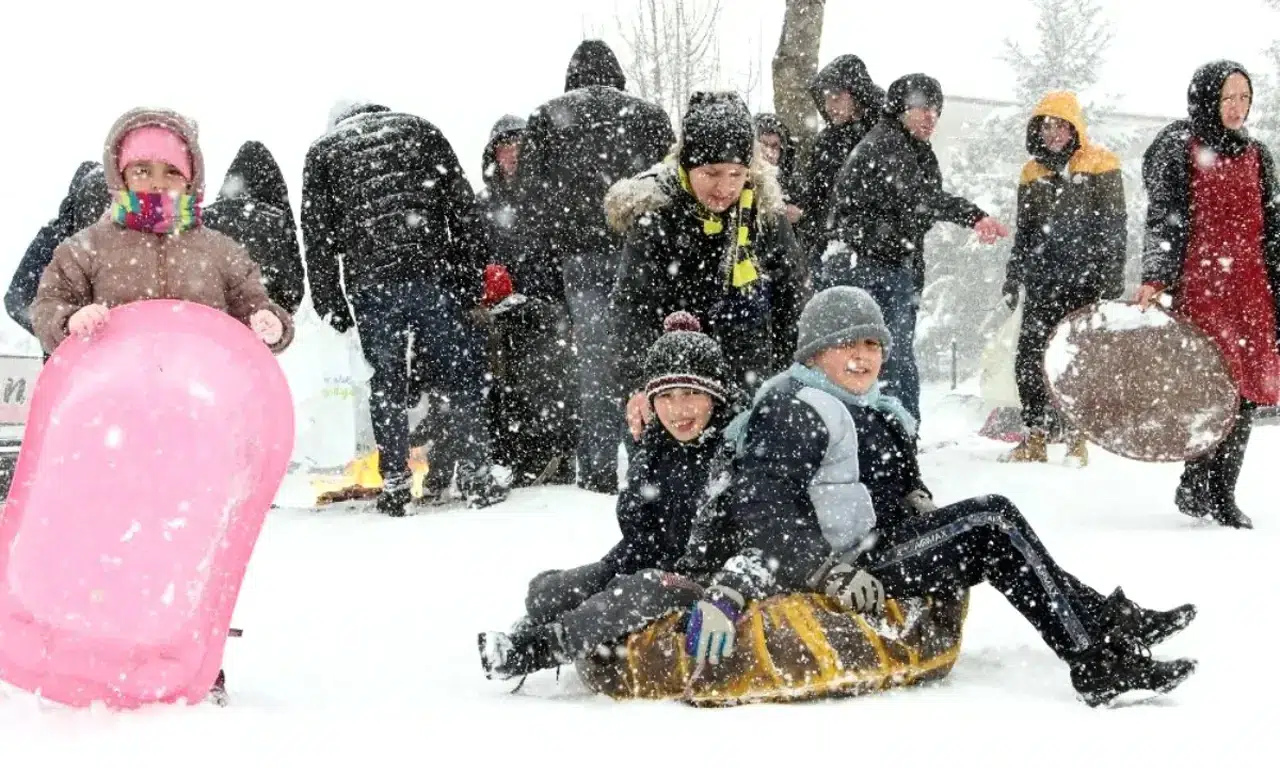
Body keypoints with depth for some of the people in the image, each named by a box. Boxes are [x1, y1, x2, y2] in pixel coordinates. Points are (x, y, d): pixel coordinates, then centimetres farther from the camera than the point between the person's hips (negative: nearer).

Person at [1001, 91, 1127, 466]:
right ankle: (1034, 439, 5)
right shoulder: (1033, 173, 14)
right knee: (1029, 358, -3)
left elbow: (1113, 228, -4)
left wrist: (1111, 280, -11)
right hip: (1044, 282, 5)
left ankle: (1077, 438, 7)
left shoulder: (1100, 167, -1)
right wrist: (1013, 277, 15)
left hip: (1086, 282, -4)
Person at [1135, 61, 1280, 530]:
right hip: (1198, 284, -5)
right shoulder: (1176, 148, 2)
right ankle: (1196, 486, 0)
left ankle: (1221, 494, 9)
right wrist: (1153, 280, -14)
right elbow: (1163, 220, -4)